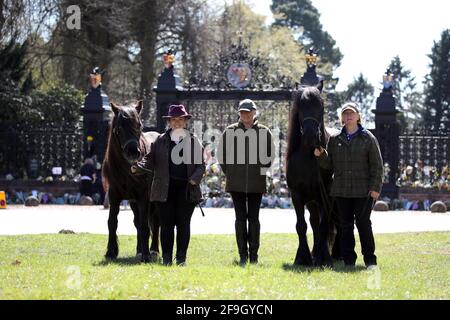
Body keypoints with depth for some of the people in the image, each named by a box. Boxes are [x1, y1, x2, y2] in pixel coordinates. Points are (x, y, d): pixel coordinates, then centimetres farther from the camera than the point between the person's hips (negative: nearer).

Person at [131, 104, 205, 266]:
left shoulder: (193, 141, 6)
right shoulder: (160, 141, 8)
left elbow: (200, 165, 5)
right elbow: (150, 160, 6)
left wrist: (195, 179, -12)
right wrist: (138, 167, -13)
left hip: (186, 188, 0)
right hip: (165, 189, 0)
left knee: (183, 224, 3)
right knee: (166, 224, 2)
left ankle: (181, 257, 9)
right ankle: (166, 258, 7)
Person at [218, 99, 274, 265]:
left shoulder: (264, 132, 3)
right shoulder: (230, 131, 4)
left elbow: (270, 155, 12)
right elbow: (221, 154, 10)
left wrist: (262, 171, 7)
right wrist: (229, 173, 6)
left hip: (256, 184, 0)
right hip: (236, 183, 0)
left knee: (254, 218, 2)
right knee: (240, 218, 1)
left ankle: (254, 254, 8)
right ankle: (242, 255, 6)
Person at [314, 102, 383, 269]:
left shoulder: (368, 138, 0)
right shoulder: (335, 139, 9)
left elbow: (377, 166, -2)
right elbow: (329, 164, 10)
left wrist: (375, 188, -10)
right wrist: (321, 155, -10)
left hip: (363, 191, -3)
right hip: (341, 191, 4)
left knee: (363, 224, -5)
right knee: (345, 225, 7)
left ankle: (370, 259, 3)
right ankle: (348, 260, 13)